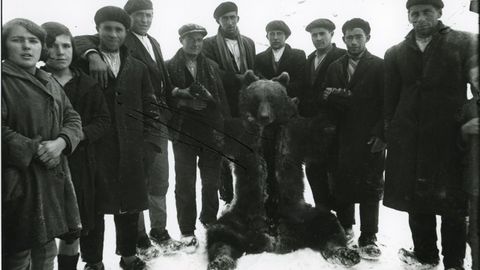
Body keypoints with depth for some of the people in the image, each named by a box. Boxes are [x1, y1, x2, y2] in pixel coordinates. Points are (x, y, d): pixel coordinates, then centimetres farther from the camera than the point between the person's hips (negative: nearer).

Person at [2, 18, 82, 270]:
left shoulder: (51, 83, 14)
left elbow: (73, 119, 10)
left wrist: (61, 142, -9)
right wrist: (36, 150, -18)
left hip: (54, 176, 6)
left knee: (47, 249, 17)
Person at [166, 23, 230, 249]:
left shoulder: (212, 66, 10)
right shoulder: (169, 67, 2)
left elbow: (221, 98, 4)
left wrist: (222, 126, -5)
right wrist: (184, 100, -18)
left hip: (211, 132, 3)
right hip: (183, 133, -2)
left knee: (211, 181, 12)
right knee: (185, 184, 4)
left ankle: (210, 221, 33)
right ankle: (187, 230, 17)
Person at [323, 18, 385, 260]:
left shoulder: (379, 66, 2)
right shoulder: (335, 68, 13)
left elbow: (387, 104, -3)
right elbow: (327, 99, 6)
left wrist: (380, 134, -11)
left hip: (370, 140, -2)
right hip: (343, 139, 3)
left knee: (370, 189, 2)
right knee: (342, 187, 6)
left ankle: (368, 239, 13)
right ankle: (343, 229, 24)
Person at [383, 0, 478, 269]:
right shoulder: (396, 53, 10)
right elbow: (389, 100, 10)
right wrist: (387, 132, 5)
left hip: (449, 138, -2)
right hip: (409, 141, 3)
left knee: (452, 204, 5)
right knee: (416, 202, 11)